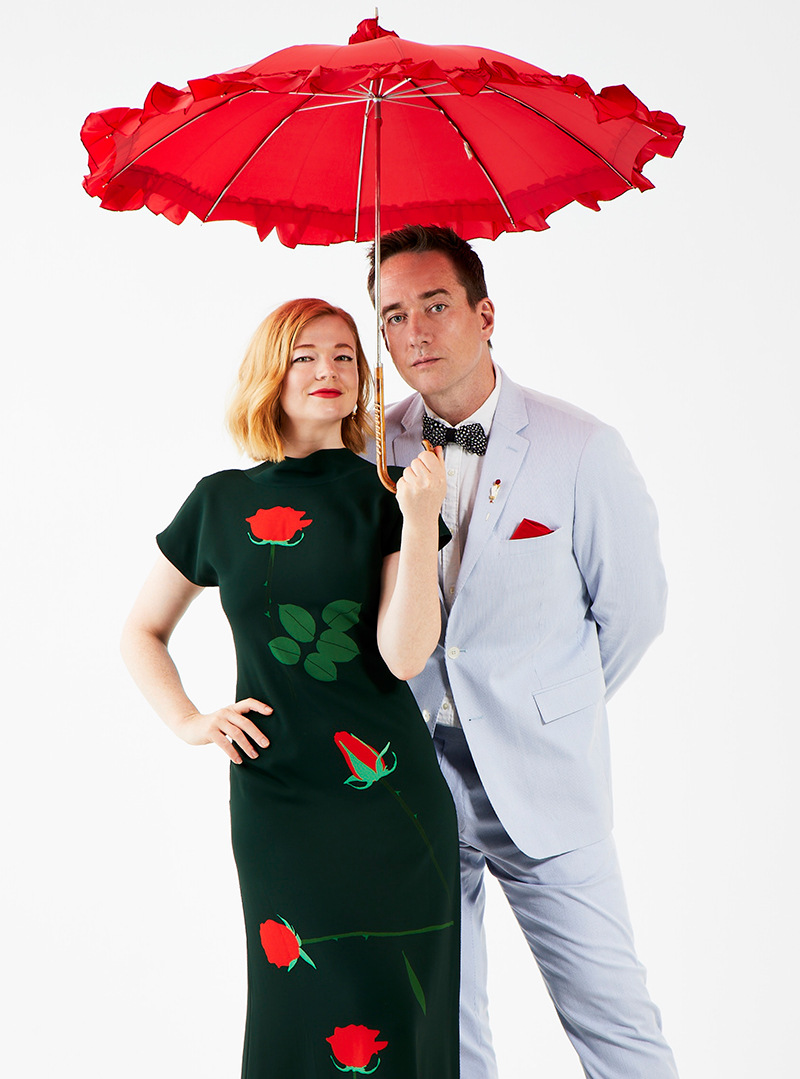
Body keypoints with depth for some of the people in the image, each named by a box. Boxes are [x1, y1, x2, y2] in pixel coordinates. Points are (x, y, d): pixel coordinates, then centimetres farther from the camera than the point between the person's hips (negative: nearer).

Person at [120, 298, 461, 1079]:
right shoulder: (222, 502, 4)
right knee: (304, 1013, 5)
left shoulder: (388, 496, 2)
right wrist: (187, 721, 2)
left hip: (394, 798, 0)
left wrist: (420, 521, -17)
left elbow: (405, 656, -9)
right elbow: (141, 632, 16)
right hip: (277, 799, 0)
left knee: (398, 1009, 5)